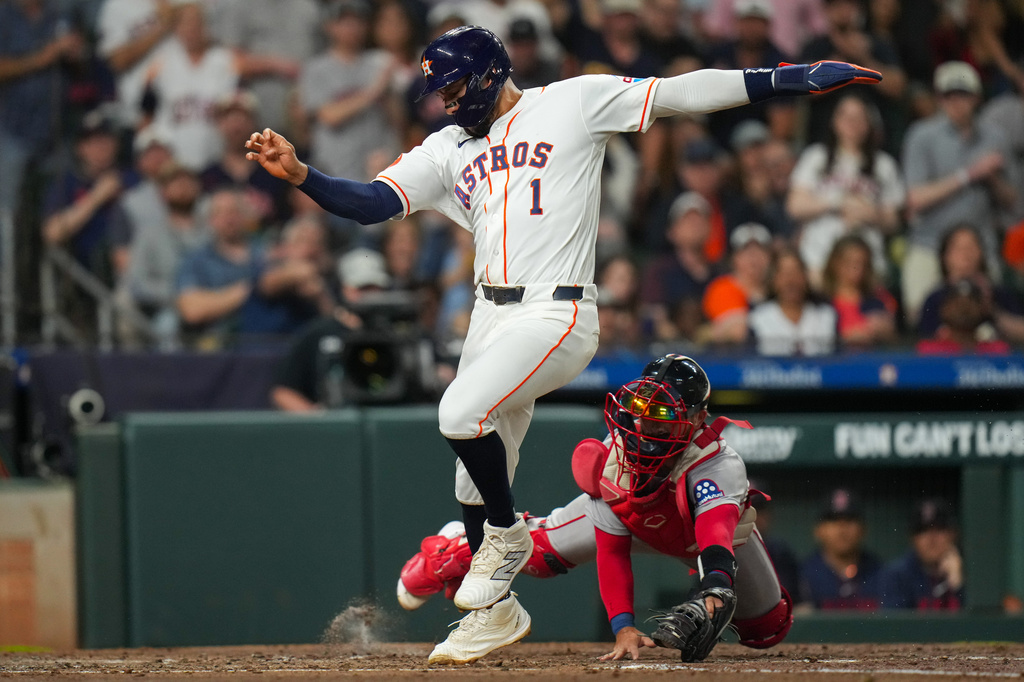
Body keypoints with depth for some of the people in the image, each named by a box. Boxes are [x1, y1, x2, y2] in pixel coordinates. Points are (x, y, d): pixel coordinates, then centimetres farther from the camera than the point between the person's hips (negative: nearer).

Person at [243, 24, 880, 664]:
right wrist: (299, 172, -12)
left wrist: (796, 79, -10)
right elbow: (372, 202, 5)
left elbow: (680, 93, -4)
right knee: (475, 486, 8)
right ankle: (496, 611, 26)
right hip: (492, 317, 7)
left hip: (557, 315, -7)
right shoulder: (448, 150, 15)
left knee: (462, 412, -26)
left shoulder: (573, 103, 0)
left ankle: (508, 534, -3)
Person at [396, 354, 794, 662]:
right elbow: (611, 552, -33)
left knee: (766, 630, 5)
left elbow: (717, 536, -67)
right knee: (539, 547, 2)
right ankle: (453, 550, 34)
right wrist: (623, 627, -48)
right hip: (630, 519, 1)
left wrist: (715, 588, -89)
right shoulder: (614, 460, -36)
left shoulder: (720, 467, -48)